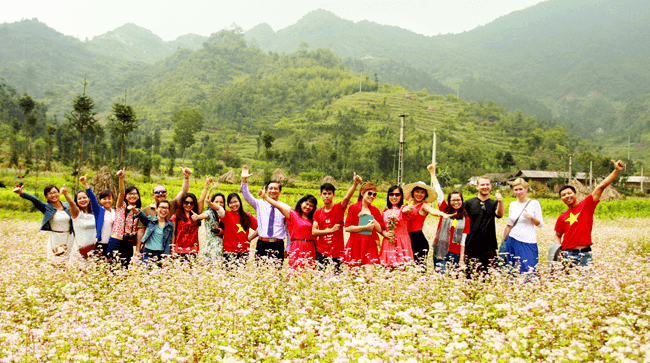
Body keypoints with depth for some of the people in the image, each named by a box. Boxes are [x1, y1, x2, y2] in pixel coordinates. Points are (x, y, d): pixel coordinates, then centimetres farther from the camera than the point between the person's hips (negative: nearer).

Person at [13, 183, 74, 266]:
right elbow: (34, 200, -22)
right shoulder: (46, 208, -4)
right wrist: (21, 193, -40)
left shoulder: (67, 205, 5)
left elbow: (73, 222, 14)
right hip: (55, 239, -3)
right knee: (57, 264, -6)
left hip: (69, 238, 3)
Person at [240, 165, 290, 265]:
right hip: (262, 244, 1)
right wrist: (244, 180, -16)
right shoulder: (260, 204, 12)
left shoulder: (286, 207, 7)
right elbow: (246, 195, 0)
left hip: (278, 245, -1)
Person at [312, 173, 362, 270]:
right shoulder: (318, 212, 7)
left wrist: (355, 184, -38)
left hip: (337, 252, -2)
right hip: (321, 252, 2)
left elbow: (347, 197, -21)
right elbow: (314, 232, 0)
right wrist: (331, 230, -9)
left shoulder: (339, 208, -1)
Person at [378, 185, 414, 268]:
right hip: (388, 243, 4)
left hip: (402, 243, -4)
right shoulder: (385, 211, 13)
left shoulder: (404, 207, 0)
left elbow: (405, 210, -26)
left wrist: (408, 209, -48)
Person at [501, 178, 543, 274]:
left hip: (529, 242, -3)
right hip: (513, 241, 3)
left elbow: (540, 224, 0)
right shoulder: (512, 204, 10)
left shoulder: (534, 203, 0)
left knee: (530, 270, -9)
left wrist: (531, 217, -18)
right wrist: (503, 241, 18)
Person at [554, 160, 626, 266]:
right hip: (567, 255, 2)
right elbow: (558, 235, 22)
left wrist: (616, 171, -10)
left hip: (584, 255, -2)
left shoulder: (586, 205, 3)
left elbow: (601, 186, -4)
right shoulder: (562, 218, 11)